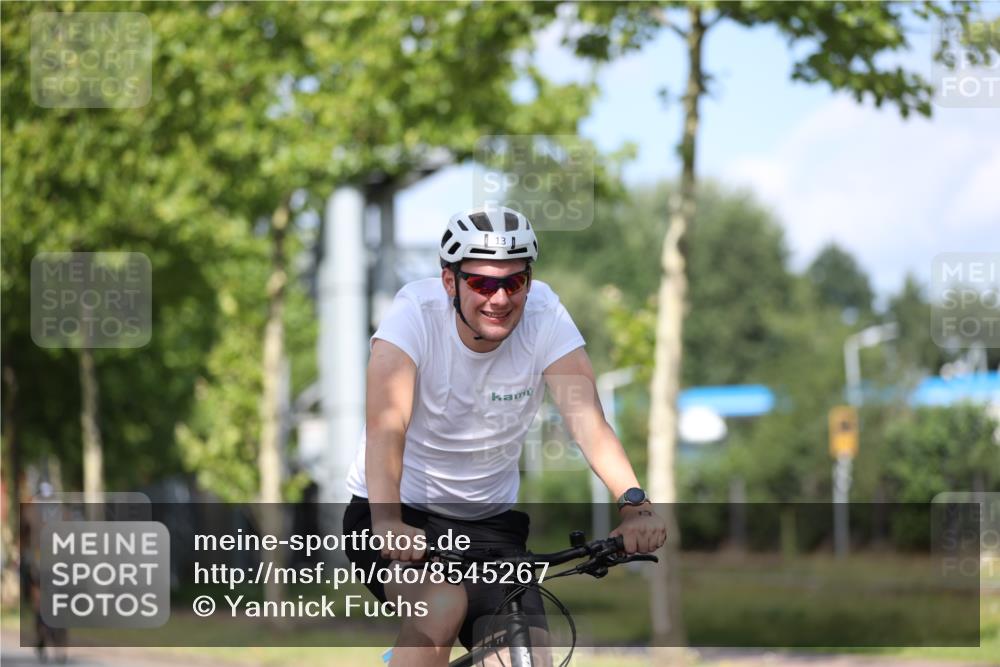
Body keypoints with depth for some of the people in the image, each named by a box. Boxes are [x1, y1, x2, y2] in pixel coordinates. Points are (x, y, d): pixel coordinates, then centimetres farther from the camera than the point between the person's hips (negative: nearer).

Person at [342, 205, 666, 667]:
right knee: (444, 606, -32)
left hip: (490, 523, 4)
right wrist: (387, 522, -50)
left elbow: (588, 421, -25)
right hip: (401, 513, -3)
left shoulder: (544, 315, -13)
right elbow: (386, 425, -33)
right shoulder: (416, 312, -20)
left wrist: (634, 504, -42)